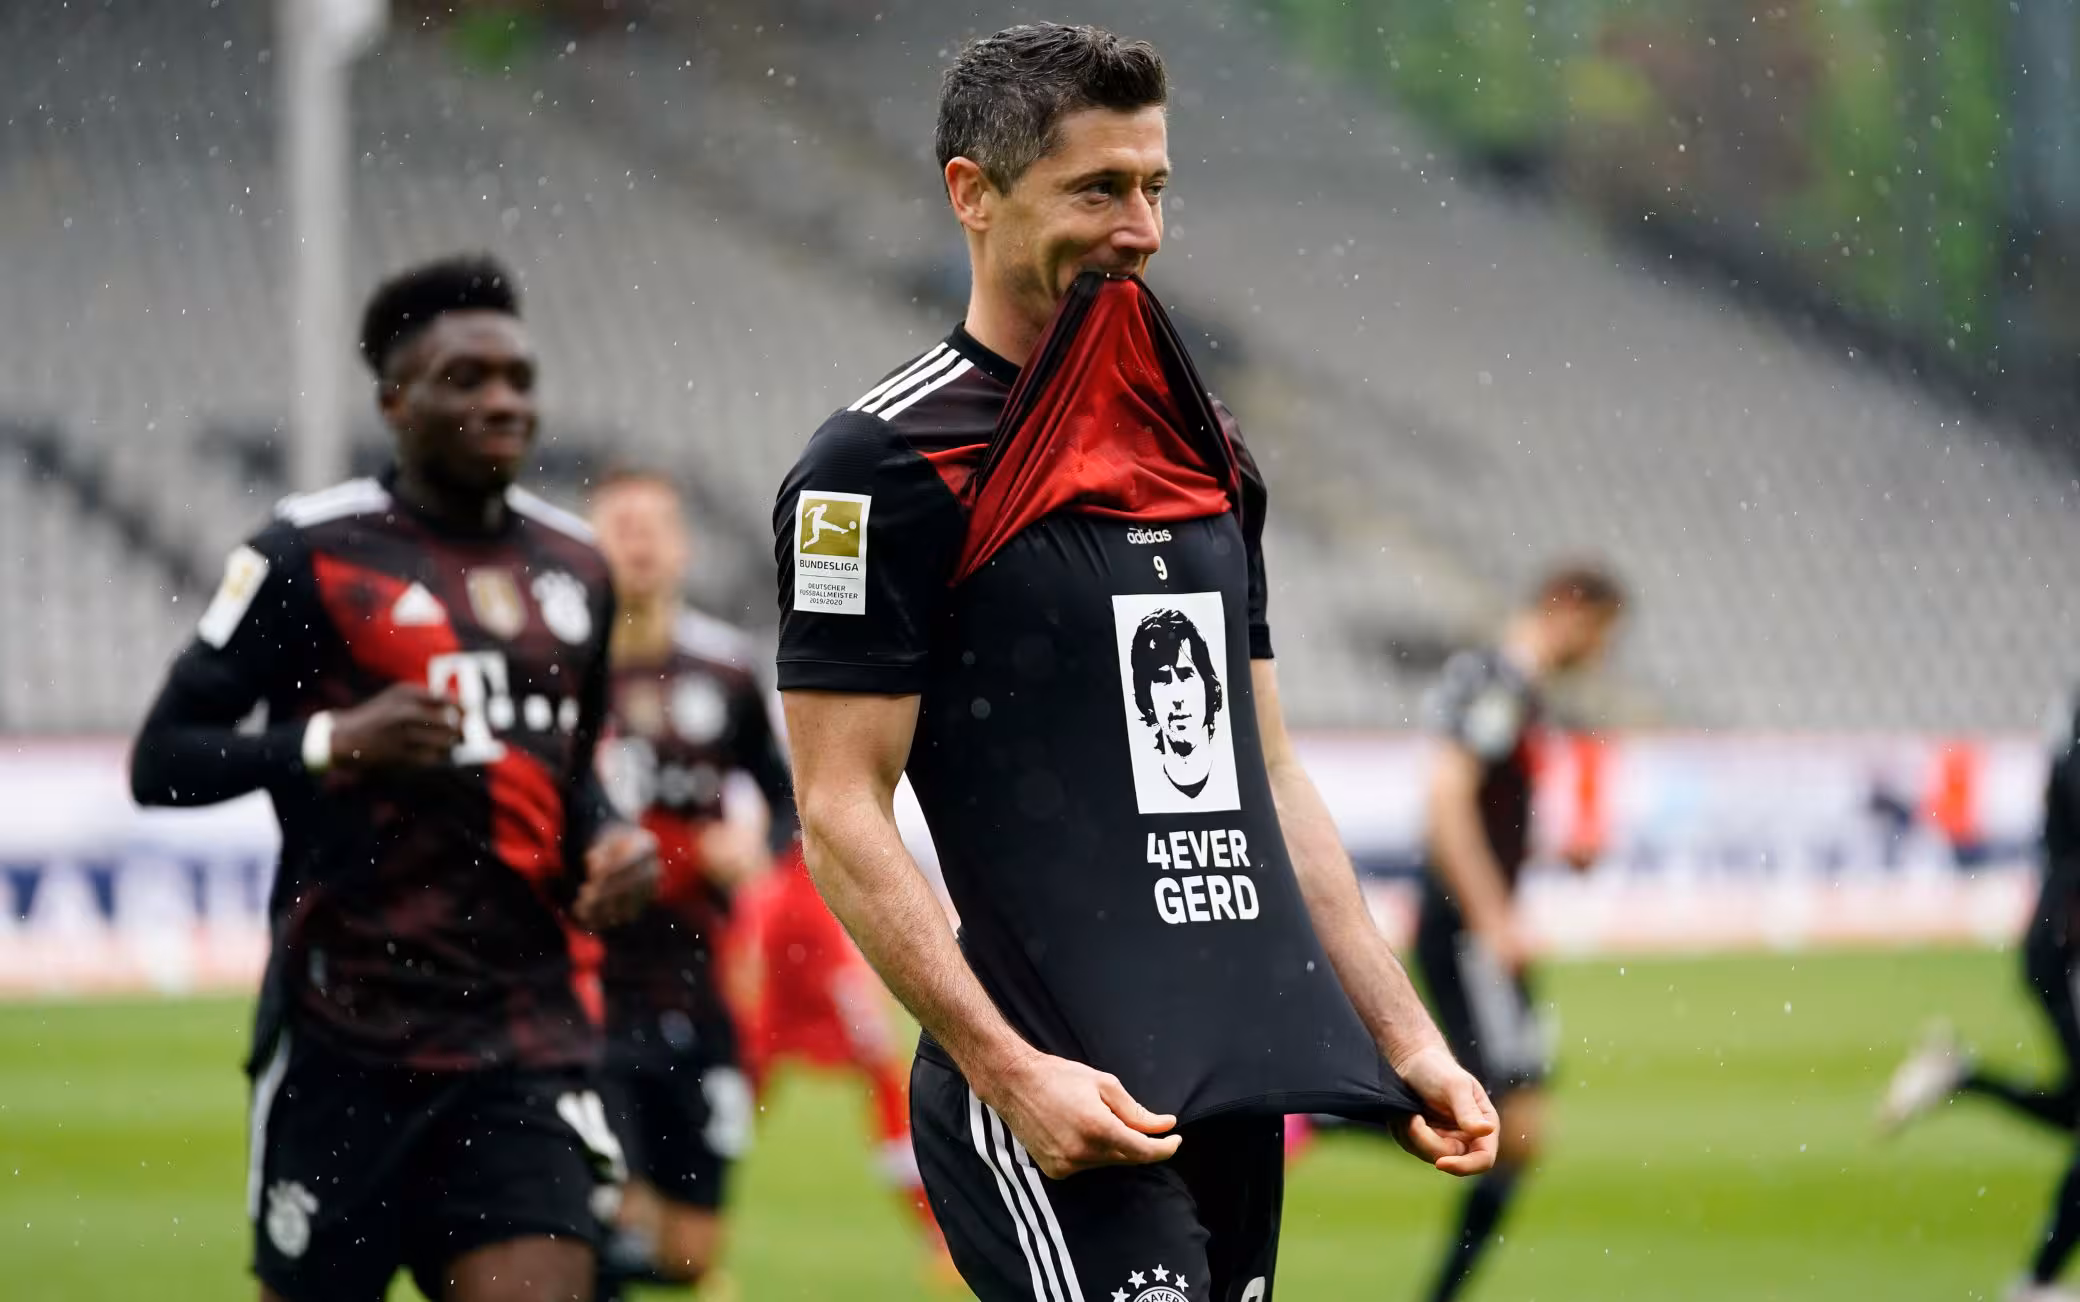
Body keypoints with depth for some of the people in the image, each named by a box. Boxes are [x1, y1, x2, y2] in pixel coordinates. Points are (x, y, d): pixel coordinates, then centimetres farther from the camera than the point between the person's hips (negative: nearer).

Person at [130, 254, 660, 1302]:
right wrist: (333, 744, -20)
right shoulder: (313, 554, -4)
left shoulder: (573, 568, 14)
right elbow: (161, 762, -5)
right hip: (351, 1028, -4)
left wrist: (608, 841, 6)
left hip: (528, 1031, 4)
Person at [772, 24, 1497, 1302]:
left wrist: (1407, 1042, 16)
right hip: (1072, 1101, -7)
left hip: (1239, 1085, 7)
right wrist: (1007, 1072, -19)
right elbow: (842, 816, -10)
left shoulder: (1202, 448, 18)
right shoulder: (888, 466, -6)